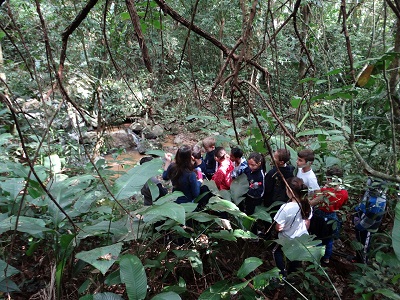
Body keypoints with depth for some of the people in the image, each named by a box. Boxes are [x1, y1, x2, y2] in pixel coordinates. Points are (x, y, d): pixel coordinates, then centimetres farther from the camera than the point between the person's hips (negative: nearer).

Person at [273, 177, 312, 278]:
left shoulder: (286, 208, -35)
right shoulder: (307, 206, -16)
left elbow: (278, 228, -27)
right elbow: (307, 223, -1)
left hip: (288, 239, -5)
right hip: (302, 238, 5)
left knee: (276, 252, 24)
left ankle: (283, 275, 24)